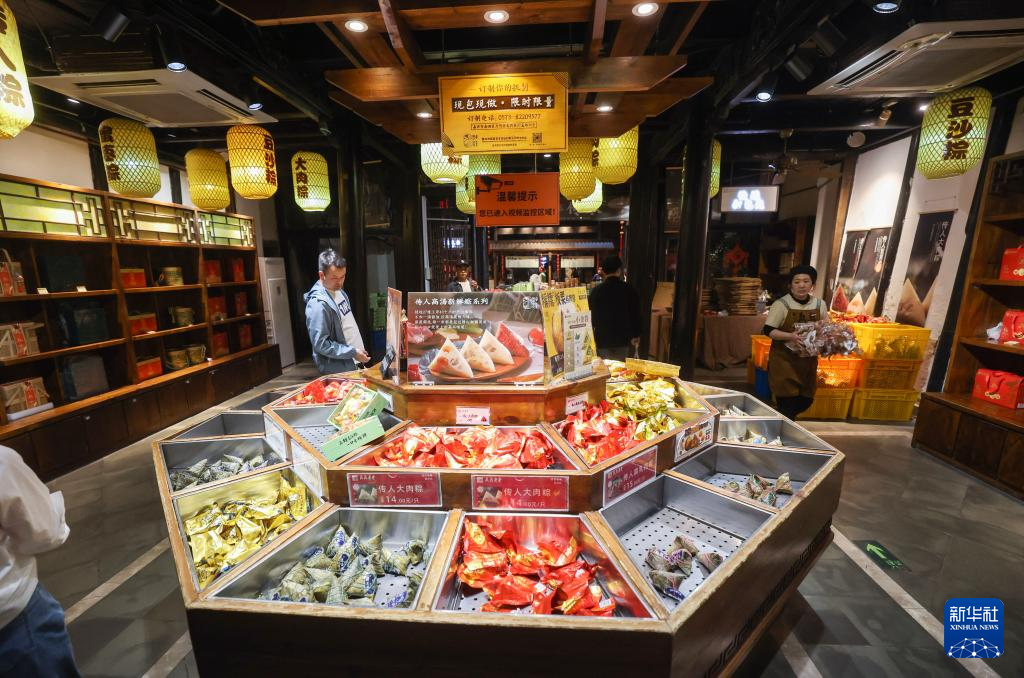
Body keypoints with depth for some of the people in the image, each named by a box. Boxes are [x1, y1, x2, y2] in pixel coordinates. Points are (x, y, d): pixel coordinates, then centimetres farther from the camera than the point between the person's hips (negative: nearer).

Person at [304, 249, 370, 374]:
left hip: (353, 363, 8)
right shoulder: (318, 303, -23)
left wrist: (357, 351, 13)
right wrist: (352, 352, -23)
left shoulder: (339, 291, 4)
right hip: (338, 370, -8)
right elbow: (321, 344, -23)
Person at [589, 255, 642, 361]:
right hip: (625, 340, 0)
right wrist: (636, 336, 6)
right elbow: (636, 314, -3)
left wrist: (593, 337, 14)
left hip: (602, 341, 1)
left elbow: (591, 316, 3)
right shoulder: (629, 289, -5)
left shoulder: (595, 291, -3)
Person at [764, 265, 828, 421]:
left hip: (808, 360, 5)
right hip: (784, 359, -5)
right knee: (787, 399, -3)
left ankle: (784, 419, 37)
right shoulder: (781, 304, -12)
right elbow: (768, 330, -13)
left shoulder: (820, 304, 4)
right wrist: (790, 336, -28)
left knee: (806, 399, 12)